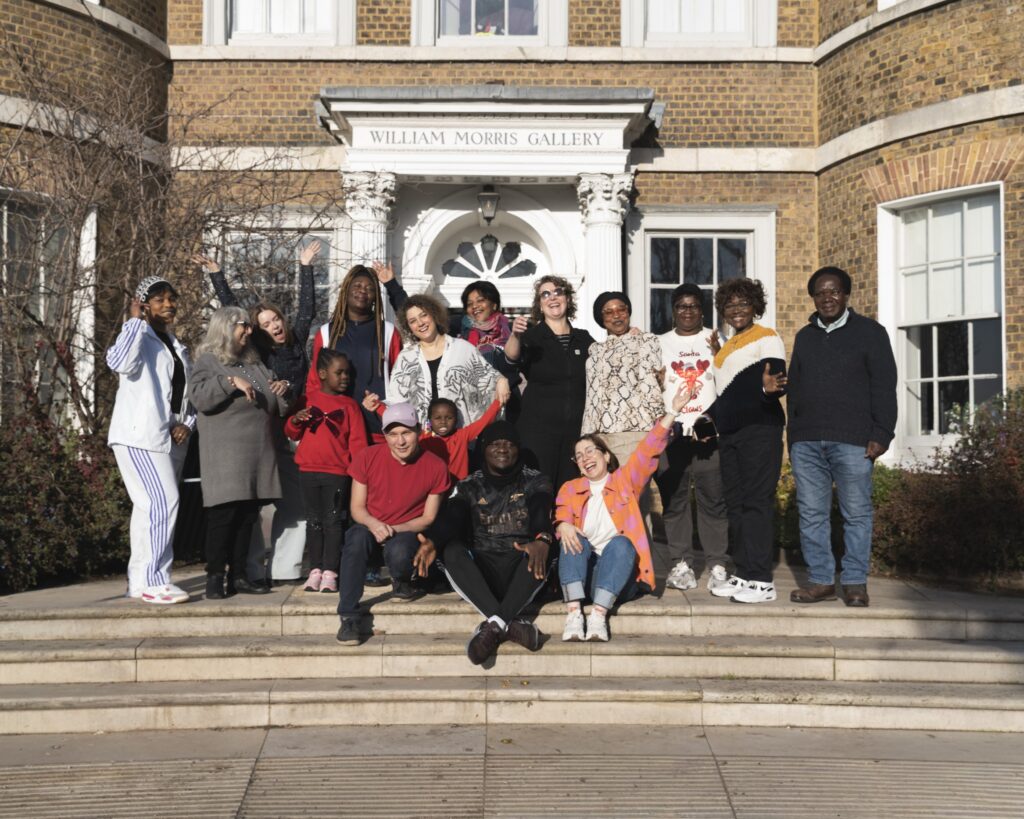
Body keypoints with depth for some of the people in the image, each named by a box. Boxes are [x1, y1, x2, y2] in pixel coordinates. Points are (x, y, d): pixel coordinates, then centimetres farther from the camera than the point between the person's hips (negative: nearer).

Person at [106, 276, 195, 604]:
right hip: (140, 437, -8)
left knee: (151, 508, 9)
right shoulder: (140, 338, -4)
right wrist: (135, 320, -17)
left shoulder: (176, 346, 20)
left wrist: (188, 423, 4)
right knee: (162, 502, -18)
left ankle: (140, 579, 14)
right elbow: (119, 362, -27)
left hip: (171, 439, 8)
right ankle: (152, 581, -15)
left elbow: (190, 393, 23)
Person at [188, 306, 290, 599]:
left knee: (248, 515, 5)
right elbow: (198, 396, -14)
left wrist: (281, 390, 8)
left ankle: (238, 575, 12)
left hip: (258, 452, 6)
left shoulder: (254, 362, 22)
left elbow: (273, 405, 29)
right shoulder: (209, 360, 3)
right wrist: (231, 382, -21)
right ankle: (215, 577, -3)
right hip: (225, 454, -6)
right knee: (223, 514, -9)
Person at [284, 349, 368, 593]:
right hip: (309, 470, 2)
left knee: (333, 521, -2)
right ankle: (315, 570, 11)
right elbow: (292, 434, 13)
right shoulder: (308, 400, 8)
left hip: (338, 472, -2)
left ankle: (330, 572, 0)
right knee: (314, 521, 7)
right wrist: (295, 421, -9)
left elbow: (358, 440, 0)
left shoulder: (349, 405, 4)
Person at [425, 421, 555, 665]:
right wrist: (432, 542, -30)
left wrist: (542, 539, -36)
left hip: (521, 569, -1)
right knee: (451, 551, -30)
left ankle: (494, 625, -40)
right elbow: (452, 517, -6)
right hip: (482, 569, 1)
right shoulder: (470, 486, 13)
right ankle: (509, 623, -42)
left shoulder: (535, 482, 11)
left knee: (545, 550, -32)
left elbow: (541, 511, -11)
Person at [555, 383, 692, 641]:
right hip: (581, 573, 1)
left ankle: (599, 614, -44)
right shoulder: (570, 488, 18)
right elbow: (560, 515, 1)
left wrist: (673, 411, -4)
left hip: (619, 573, -1)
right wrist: (563, 525, -24)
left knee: (619, 543, -30)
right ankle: (574, 613, -43)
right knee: (574, 539, -27)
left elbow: (649, 449, 5)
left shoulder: (625, 480, 15)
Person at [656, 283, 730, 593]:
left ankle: (716, 564, 2)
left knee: (713, 498, -4)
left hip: (709, 430, -1)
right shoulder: (660, 343, 14)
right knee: (673, 499, 0)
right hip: (670, 430, 1)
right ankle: (681, 563, 7)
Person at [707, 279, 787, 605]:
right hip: (729, 433, 9)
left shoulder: (766, 338, -3)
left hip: (759, 429, -9)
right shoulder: (726, 346, 20)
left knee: (757, 502, -10)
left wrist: (768, 388, -35)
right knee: (735, 504, 9)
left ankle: (761, 581, -9)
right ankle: (742, 574, 14)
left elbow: (778, 381, -14)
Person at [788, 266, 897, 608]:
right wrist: (793, 435, 15)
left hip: (852, 440, -4)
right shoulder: (804, 337, 20)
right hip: (806, 442, 4)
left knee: (857, 513, -2)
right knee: (811, 513, 3)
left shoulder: (869, 332, 6)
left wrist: (881, 434, -8)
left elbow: (884, 387, 0)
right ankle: (821, 580, 9)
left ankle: (855, 581, 6)